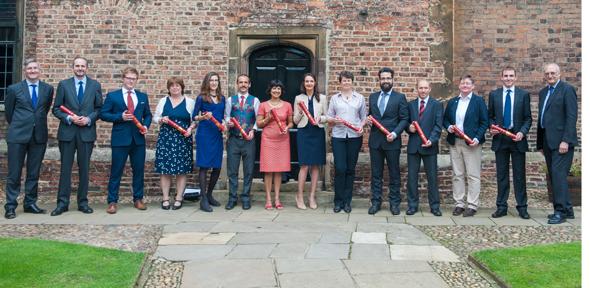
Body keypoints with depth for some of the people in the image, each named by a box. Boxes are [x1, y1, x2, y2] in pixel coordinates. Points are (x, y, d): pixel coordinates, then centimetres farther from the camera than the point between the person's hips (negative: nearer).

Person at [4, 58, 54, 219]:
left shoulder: (48, 89, 7)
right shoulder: (14, 89, 2)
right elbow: (8, 112, 11)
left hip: (39, 136, 2)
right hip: (18, 136, -2)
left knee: (34, 173, 8)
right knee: (14, 173, 1)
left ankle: (30, 203, 19)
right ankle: (10, 206, 9)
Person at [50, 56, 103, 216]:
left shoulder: (95, 85, 6)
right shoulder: (63, 84, 5)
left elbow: (99, 108, 6)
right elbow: (56, 109, 4)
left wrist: (89, 119, -11)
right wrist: (69, 118, -12)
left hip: (87, 132, 0)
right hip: (67, 132, 0)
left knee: (84, 168, 6)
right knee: (65, 168, 4)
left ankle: (83, 202, 15)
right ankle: (62, 203, 10)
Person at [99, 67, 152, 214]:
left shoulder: (143, 96, 12)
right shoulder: (112, 96, 3)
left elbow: (148, 114, 16)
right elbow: (103, 114, -1)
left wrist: (146, 125, -4)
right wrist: (120, 117, -15)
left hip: (138, 138, 3)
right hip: (120, 139, -3)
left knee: (138, 170, 8)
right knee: (116, 171, 0)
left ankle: (138, 199, 20)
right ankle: (112, 201, 8)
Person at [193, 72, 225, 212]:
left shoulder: (222, 98, 14)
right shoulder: (201, 98, 1)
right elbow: (194, 116, 1)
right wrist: (203, 117, -19)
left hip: (218, 135, 5)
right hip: (204, 135, -5)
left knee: (217, 167, 6)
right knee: (204, 166, -5)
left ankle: (209, 195, 23)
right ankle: (204, 200, -2)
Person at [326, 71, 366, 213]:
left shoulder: (360, 98, 11)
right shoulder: (334, 98, 11)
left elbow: (364, 117, 11)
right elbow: (328, 117, 10)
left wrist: (361, 126, -8)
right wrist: (334, 120, -11)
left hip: (355, 137, 1)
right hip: (338, 136, 0)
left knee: (350, 169, 4)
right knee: (339, 168, -7)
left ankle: (347, 201, 13)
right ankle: (338, 201, 5)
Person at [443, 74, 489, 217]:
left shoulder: (479, 101, 1)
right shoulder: (452, 102, 13)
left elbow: (484, 122, -2)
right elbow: (445, 119, 18)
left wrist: (477, 138, -14)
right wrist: (449, 127, -5)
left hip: (471, 143, -4)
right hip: (455, 142, 4)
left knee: (473, 175, -2)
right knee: (457, 175, 7)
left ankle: (472, 205, 4)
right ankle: (459, 204, 14)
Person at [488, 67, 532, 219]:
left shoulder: (524, 95, 4)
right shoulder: (494, 94, 7)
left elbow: (528, 118, 3)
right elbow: (490, 116, 11)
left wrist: (522, 132, -12)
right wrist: (491, 128, -8)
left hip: (517, 139, -1)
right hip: (500, 139, 1)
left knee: (519, 175, 3)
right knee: (501, 175, 6)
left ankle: (522, 207, 11)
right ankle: (501, 207, 13)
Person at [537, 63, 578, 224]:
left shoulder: (567, 89, -4)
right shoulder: (543, 92, 18)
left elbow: (572, 116, -12)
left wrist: (565, 140, -19)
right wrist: (540, 143, 18)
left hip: (561, 141, -8)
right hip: (548, 141, 8)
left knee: (558, 174, -11)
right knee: (555, 176, 9)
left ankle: (560, 211, -5)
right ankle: (567, 210, 17)